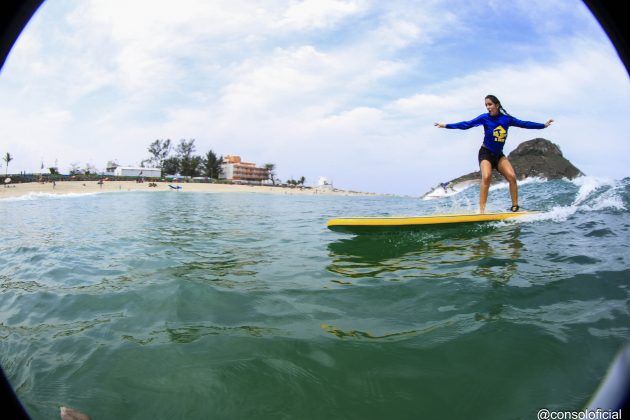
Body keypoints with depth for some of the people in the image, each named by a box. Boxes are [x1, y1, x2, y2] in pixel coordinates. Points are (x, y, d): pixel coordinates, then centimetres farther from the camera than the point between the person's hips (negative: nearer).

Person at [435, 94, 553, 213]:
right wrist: (446, 125, -20)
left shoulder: (506, 119, 0)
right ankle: (482, 210, -26)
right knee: (486, 177, -26)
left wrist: (543, 125, 13)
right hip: (486, 153, -3)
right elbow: (467, 124, -13)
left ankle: (515, 207, -1)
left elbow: (524, 124, 8)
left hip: (499, 155, 4)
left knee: (512, 177, -13)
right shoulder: (485, 118, -8)